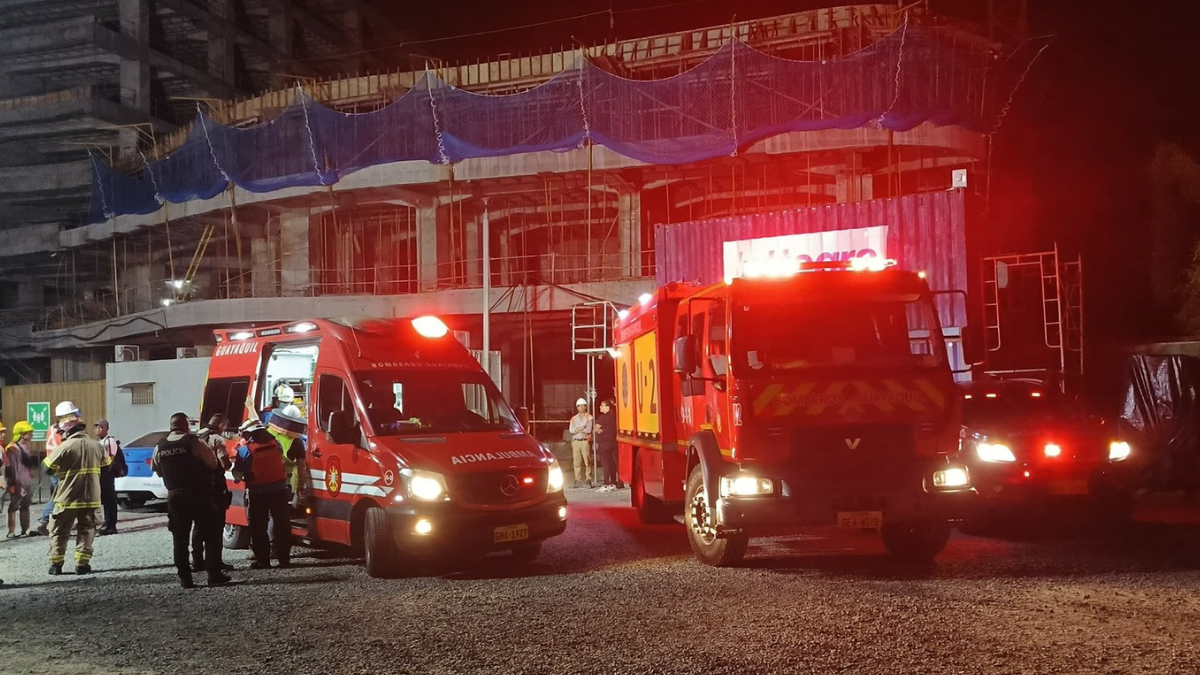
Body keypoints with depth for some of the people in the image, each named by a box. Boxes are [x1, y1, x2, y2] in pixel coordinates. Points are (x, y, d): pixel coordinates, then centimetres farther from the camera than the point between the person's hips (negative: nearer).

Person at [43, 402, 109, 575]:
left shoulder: (64, 447, -15)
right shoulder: (95, 445, 0)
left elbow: (48, 467, -8)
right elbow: (106, 462, 16)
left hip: (67, 497, -3)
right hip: (90, 497, 3)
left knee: (59, 531, 10)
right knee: (86, 530, 11)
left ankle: (56, 564, 9)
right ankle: (82, 563, 4)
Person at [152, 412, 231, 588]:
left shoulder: (160, 447, 3)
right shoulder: (194, 442, -10)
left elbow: (157, 470, 13)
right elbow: (213, 464, -6)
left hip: (174, 496, 4)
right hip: (199, 495, -4)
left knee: (179, 538, 8)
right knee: (211, 534, 4)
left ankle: (184, 577, 6)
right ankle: (214, 574, 1)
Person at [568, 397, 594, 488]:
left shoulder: (589, 417, 5)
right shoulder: (574, 418, 16)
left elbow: (588, 429, -8)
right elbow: (571, 430, 1)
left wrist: (577, 429, -2)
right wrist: (582, 428, -8)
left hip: (585, 441, -3)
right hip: (576, 442, 3)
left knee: (587, 461, -8)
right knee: (577, 462, 0)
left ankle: (588, 480, -8)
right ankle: (578, 480, 2)